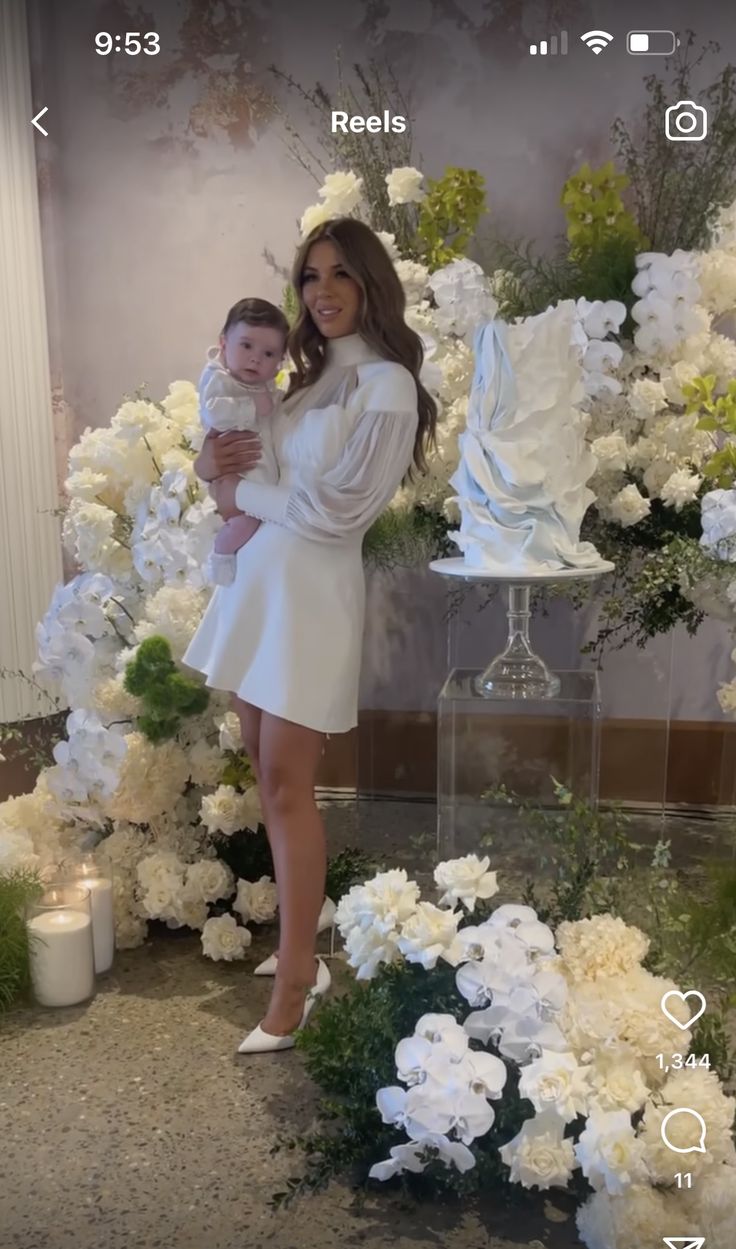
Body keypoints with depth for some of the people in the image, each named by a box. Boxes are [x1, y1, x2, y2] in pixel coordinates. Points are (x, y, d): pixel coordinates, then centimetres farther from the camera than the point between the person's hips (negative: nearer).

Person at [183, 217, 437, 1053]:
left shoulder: (386, 384, -8)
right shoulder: (308, 375, 17)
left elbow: (336, 509, -15)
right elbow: (249, 460, 25)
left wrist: (240, 495, -4)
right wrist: (212, 461, 1)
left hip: (312, 589, -8)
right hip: (257, 578, 8)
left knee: (286, 785, -6)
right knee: (267, 772, 11)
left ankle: (295, 984, 6)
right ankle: (300, 946, 25)